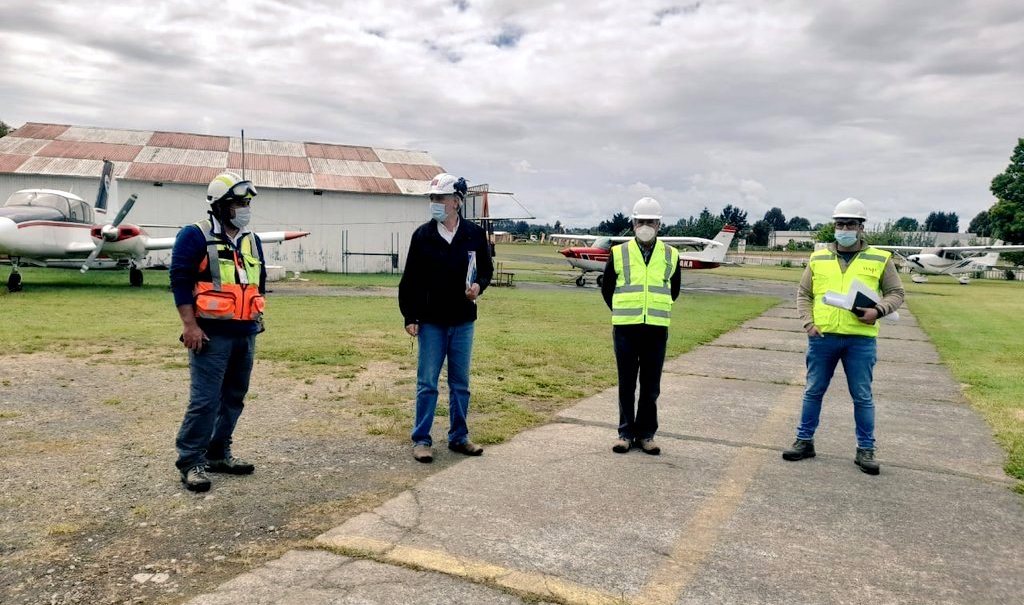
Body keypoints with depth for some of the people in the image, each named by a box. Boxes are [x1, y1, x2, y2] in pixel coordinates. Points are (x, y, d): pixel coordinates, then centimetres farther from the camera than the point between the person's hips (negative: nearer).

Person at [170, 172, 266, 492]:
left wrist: (256, 315, 16)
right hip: (211, 334, -7)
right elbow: (180, 280, -11)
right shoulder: (196, 236, -7)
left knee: (234, 397, 12)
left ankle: (218, 454, 24)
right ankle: (190, 462, 4)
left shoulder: (252, 240, 14)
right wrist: (189, 325, -16)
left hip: (245, 334, 7)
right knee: (205, 399, -8)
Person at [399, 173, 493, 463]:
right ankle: (421, 440, 14)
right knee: (427, 384, 3)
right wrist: (409, 317, -4)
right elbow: (410, 279, -1)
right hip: (431, 322, -2)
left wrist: (479, 285, -11)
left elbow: (486, 269, 11)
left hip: (463, 322, 2)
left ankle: (459, 437, 24)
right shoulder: (423, 235, -3)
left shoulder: (474, 234, -1)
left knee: (460, 383, 11)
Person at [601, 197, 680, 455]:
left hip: (657, 330, 1)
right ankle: (625, 432, 17)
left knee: (651, 386, 6)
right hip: (625, 328, -1)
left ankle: (645, 434, 17)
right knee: (626, 384, 6)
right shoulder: (619, 253, 1)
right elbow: (607, 287, 13)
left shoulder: (670, 256, 5)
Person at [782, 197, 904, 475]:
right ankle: (804, 441, 21)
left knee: (862, 397, 6)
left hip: (860, 340, -1)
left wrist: (878, 310, -12)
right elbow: (803, 294, 12)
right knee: (813, 391, 10)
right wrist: (808, 323, -2)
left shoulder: (880, 259, 4)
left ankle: (866, 450, 18)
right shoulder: (819, 258, 8)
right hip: (822, 338, 2)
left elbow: (896, 293, 8)